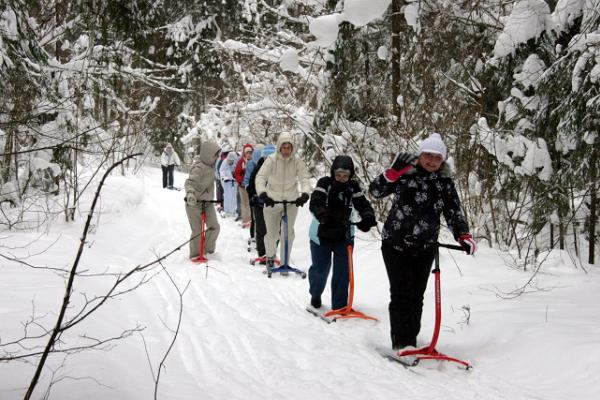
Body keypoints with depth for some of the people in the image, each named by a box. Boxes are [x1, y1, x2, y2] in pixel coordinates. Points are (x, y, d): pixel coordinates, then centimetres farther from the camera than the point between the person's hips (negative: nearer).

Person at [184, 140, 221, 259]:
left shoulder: (210, 165, 2)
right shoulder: (198, 168, -23)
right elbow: (190, 182, -38)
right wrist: (190, 193, -56)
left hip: (207, 202, 8)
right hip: (194, 203, -8)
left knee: (214, 227, 6)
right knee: (197, 231, -1)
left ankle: (208, 249, 25)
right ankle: (196, 254, 15)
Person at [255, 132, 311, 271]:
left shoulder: (297, 161, -6)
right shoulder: (271, 159, -11)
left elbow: (305, 178, -10)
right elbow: (260, 177, -17)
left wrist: (304, 194, -28)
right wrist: (263, 194, -32)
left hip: (291, 201, 1)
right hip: (272, 201, -1)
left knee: (288, 233, 1)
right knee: (272, 233, 6)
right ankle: (270, 256, 35)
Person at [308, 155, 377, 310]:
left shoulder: (353, 187, -4)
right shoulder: (324, 183, -12)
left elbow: (363, 204, -11)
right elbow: (315, 204, -25)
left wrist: (368, 217, -34)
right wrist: (324, 216, -45)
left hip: (343, 236, 2)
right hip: (322, 235, -2)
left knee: (342, 271, -1)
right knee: (320, 269, 9)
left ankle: (340, 305, 11)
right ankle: (315, 294, 39)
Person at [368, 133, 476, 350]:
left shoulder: (445, 183, 3)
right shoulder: (405, 174, -6)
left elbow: (454, 213, 0)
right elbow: (375, 191, -6)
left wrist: (463, 235, -18)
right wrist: (393, 172, -22)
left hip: (425, 248, 3)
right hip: (395, 244, -3)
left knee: (416, 296, 8)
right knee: (401, 293, -7)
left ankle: (411, 340, 18)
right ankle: (401, 341, 0)